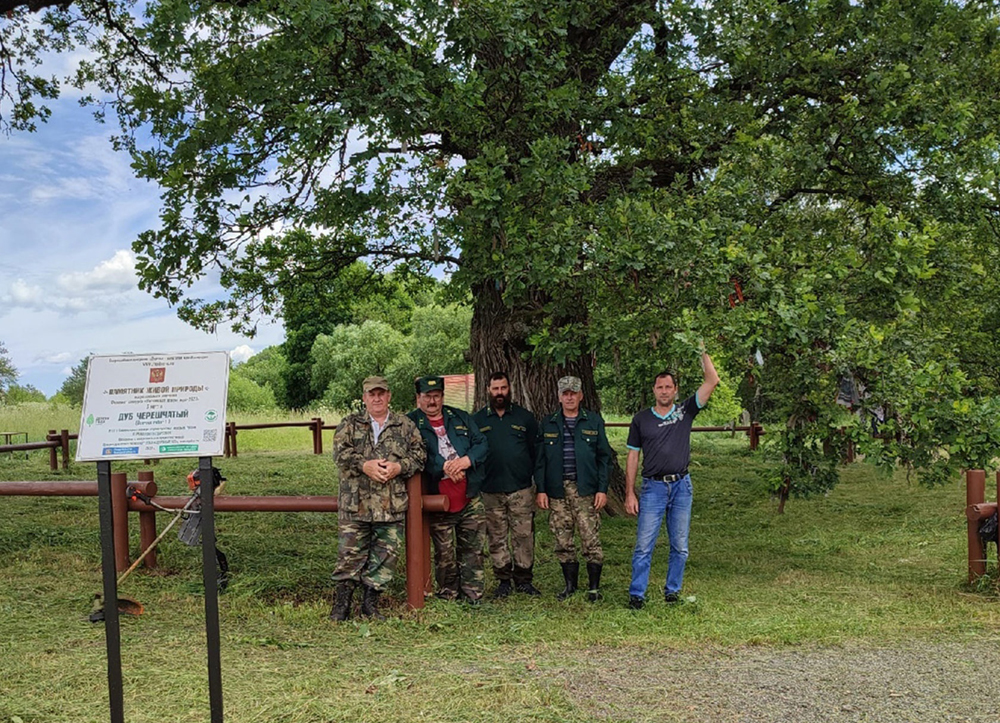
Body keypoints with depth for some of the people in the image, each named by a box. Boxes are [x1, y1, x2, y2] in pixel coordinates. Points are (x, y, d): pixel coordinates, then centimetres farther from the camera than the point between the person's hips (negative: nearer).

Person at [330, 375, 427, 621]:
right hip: (355, 503, -1)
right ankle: (342, 605, 12)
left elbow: (419, 454, 7)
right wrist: (365, 465, -17)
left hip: (393, 504, 1)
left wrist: (399, 467, -10)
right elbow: (340, 452, -4)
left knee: (386, 555, 3)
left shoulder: (405, 425, 11)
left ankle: (370, 604, 15)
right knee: (350, 554, 1)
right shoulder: (350, 424, 9)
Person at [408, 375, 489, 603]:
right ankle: (448, 597, 19)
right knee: (444, 554, 5)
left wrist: (467, 460, -13)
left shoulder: (460, 418, 13)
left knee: (473, 549, 6)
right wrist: (444, 467, -20)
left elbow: (482, 443, 7)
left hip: (469, 498, 4)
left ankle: (473, 596, 15)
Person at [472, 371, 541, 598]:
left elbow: (536, 450, 9)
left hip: (521, 488, 0)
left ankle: (523, 579, 12)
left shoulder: (525, 417, 8)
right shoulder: (478, 420, 8)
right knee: (497, 538, 6)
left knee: (524, 535, 1)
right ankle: (504, 580, 16)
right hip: (491, 491, 1)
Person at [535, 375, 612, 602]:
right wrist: (541, 490, 1)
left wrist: (602, 489, -3)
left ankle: (594, 587, 9)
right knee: (563, 540, 6)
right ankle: (570, 583, 21)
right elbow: (540, 460, 9)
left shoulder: (594, 421, 5)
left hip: (585, 489, -2)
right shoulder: (548, 424, 9)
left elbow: (604, 457, 4)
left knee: (591, 539, -3)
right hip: (557, 491, 2)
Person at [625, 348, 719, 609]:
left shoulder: (685, 411, 4)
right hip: (653, 487, -1)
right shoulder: (641, 419, 4)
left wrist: (703, 351, -7)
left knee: (680, 546, 9)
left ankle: (672, 591, 23)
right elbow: (633, 456, 5)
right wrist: (629, 493, 0)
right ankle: (636, 594, 6)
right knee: (644, 545, -3)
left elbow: (712, 381, -3)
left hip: (681, 486, 1)